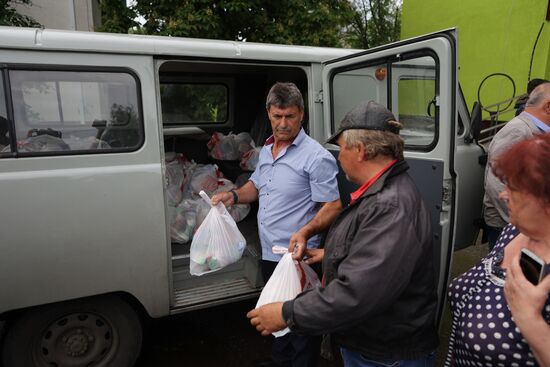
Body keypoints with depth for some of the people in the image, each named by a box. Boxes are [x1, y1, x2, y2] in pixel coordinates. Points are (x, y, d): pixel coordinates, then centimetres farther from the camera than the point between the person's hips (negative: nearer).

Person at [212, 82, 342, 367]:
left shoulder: (316, 157, -17)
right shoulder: (266, 150, 9)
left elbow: (333, 206, -18)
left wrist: (306, 231, -34)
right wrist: (234, 195, 4)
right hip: (269, 254, 8)